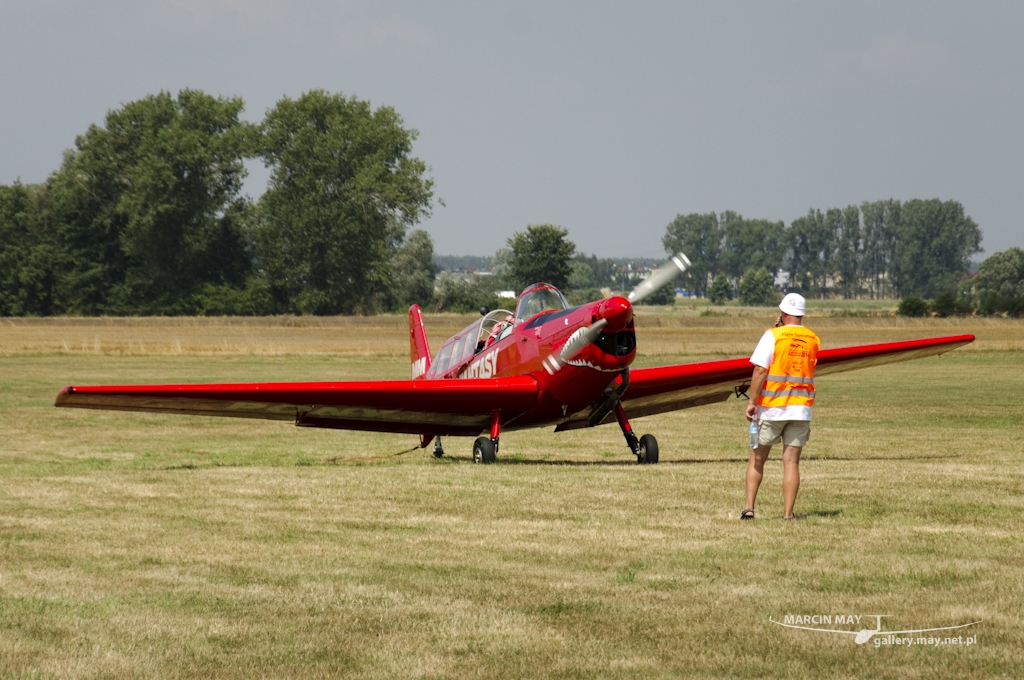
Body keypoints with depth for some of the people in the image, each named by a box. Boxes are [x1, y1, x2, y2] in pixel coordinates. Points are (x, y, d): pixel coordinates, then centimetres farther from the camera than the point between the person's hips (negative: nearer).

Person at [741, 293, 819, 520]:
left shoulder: (773, 335, -8)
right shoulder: (813, 340, 6)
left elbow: (760, 370, -14)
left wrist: (752, 402, -9)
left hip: (772, 407, -3)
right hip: (801, 407, 3)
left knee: (757, 459, 9)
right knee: (791, 461, 2)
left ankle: (749, 508, 3)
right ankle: (788, 513, -3)